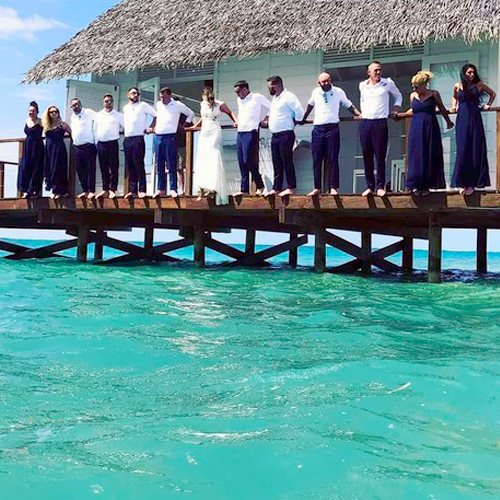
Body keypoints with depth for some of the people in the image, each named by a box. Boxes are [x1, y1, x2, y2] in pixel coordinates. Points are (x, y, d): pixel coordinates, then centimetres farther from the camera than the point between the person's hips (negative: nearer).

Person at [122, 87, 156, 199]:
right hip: (127, 139, 5)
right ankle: (132, 190, 8)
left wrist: (150, 128, -4)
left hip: (138, 139, -5)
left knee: (139, 165, -7)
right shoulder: (125, 108, 19)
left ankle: (142, 190, -4)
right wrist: (124, 131, 17)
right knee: (129, 167, 4)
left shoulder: (143, 105, 4)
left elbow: (156, 115, 0)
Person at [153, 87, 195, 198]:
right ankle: (160, 189, 9)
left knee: (171, 165, -7)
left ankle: (173, 189, -5)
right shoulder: (158, 105, 14)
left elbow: (191, 114, 10)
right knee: (159, 165, 4)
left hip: (170, 137, -4)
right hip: (158, 136, 4)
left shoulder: (178, 105, 1)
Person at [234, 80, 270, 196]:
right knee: (242, 163, 4)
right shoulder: (239, 100, 18)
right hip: (240, 133, 7)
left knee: (249, 161, -12)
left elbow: (271, 107, 4)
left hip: (251, 133, -7)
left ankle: (260, 185, 4)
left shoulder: (257, 97, -3)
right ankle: (244, 189, 7)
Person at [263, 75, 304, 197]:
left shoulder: (288, 96, -9)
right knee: (276, 163, 9)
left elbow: (300, 113, -14)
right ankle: (276, 188, 12)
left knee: (287, 161, -7)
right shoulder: (274, 98, 19)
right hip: (275, 135, 9)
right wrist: (267, 120, 18)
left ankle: (291, 188, -4)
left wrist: (292, 122, -3)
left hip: (286, 135, -9)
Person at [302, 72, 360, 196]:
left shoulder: (339, 92, 3)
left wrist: (359, 114, 0)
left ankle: (333, 188, -5)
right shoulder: (315, 93, 9)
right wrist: (303, 118, 32)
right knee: (316, 160, 2)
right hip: (318, 129, 3)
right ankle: (317, 188, 8)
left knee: (333, 159, -7)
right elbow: (310, 105, 27)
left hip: (332, 128, -2)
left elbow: (349, 105, 13)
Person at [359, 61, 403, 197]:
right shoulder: (362, 85, 11)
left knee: (380, 156, -5)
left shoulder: (388, 83, 3)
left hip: (380, 123, -3)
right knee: (367, 156, 4)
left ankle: (380, 186, -1)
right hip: (365, 123, 3)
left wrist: (395, 111, 6)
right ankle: (369, 186, 10)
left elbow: (398, 97, 17)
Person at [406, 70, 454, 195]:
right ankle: (416, 185, 1)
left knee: (430, 156, -2)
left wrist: (448, 121, 25)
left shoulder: (434, 94, 1)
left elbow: (442, 109, 14)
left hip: (431, 128, -2)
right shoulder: (413, 96, 7)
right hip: (415, 128, 2)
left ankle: (427, 185, 4)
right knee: (415, 156, -4)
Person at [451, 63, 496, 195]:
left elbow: (492, 93, 22)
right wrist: (453, 106, 14)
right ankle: (462, 183, -2)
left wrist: (488, 104, 10)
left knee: (475, 150, -4)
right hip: (462, 119, 0)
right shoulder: (458, 86, 9)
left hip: (475, 119, 0)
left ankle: (471, 183, -2)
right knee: (462, 149, -6)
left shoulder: (479, 84, 7)